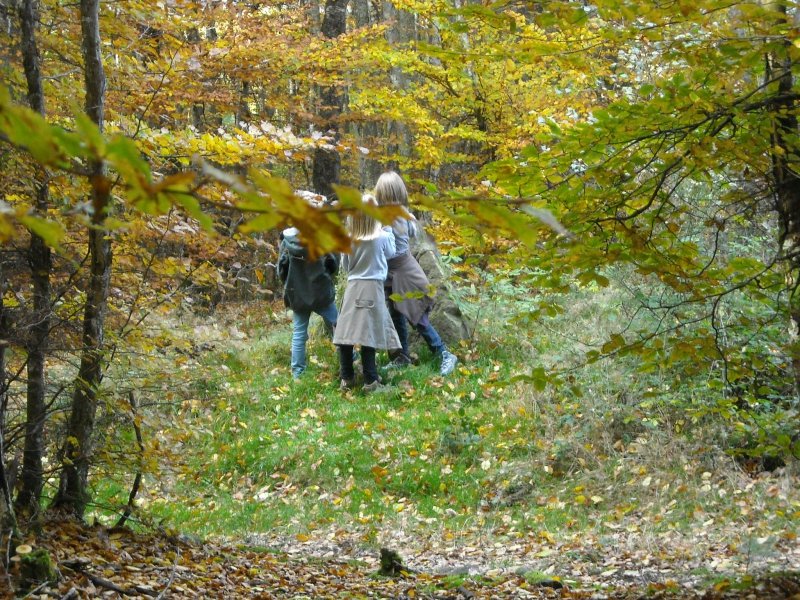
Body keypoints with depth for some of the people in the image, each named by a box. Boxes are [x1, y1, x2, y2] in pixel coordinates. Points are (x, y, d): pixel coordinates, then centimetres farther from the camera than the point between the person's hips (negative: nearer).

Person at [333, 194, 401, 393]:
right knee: (368, 336, -3)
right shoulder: (382, 237, -6)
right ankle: (371, 381, -2)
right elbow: (390, 252, 16)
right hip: (373, 289, -3)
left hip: (352, 288, 3)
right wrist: (387, 229, 21)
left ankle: (346, 379, 12)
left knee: (345, 334, 6)